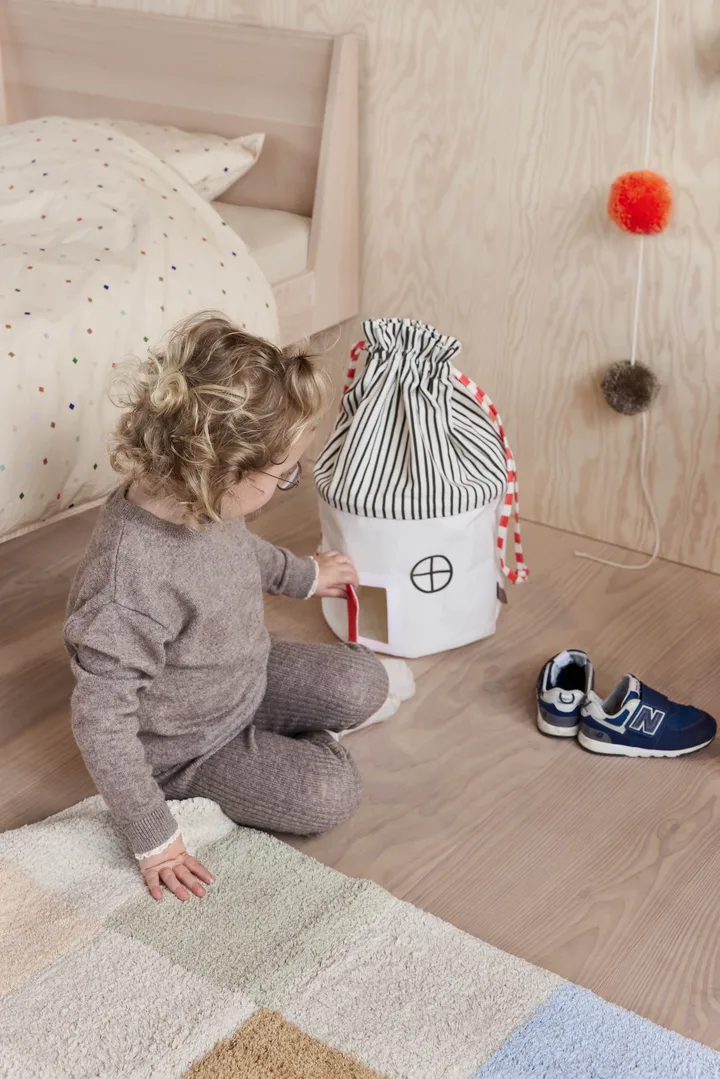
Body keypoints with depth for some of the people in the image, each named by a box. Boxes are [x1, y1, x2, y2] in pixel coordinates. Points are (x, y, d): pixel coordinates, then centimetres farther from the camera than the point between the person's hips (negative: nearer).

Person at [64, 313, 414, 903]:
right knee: (329, 794, -10)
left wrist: (303, 575, 23)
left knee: (366, 686, 0)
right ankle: (307, 736, 18)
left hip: (247, 674, 7)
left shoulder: (196, 496, -17)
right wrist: (152, 838, -24)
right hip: (185, 747, -7)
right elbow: (102, 722, -31)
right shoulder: (128, 587, -42)